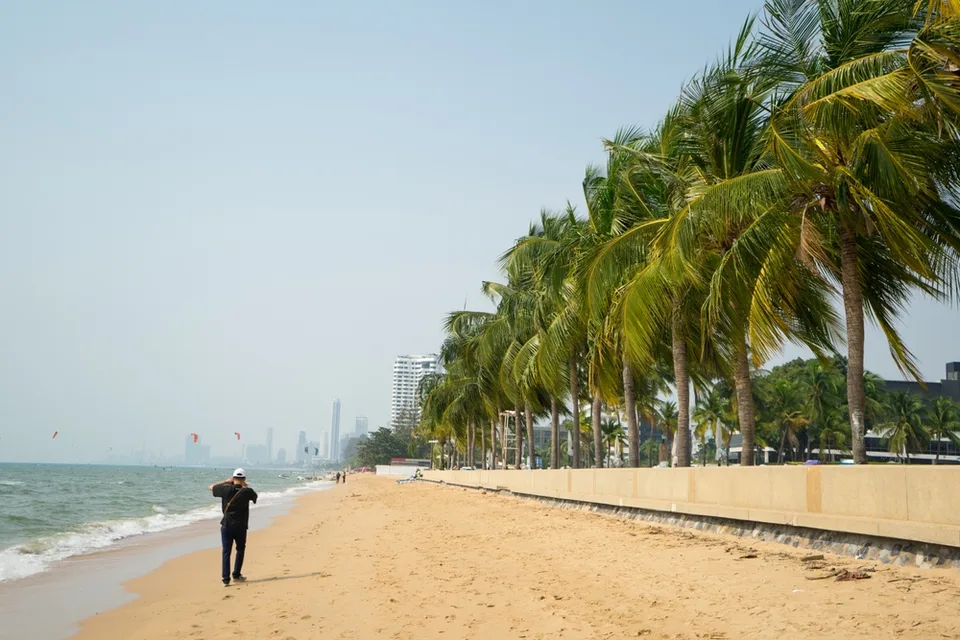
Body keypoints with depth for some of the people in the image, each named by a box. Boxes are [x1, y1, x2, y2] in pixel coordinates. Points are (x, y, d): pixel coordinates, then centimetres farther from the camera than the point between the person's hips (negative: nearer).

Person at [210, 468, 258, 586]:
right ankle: (236, 575, 21)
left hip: (226, 525, 0)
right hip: (240, 526, 0)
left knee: (226, 552, 2)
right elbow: (254, 496, 15)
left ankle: (226, 579, -4)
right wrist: (246, 486, 20)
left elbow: (211, 487, 9)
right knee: (240, 550, 19)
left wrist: (226, 482, 13)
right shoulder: (247, 491, -9)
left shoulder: (226, 489, -8)